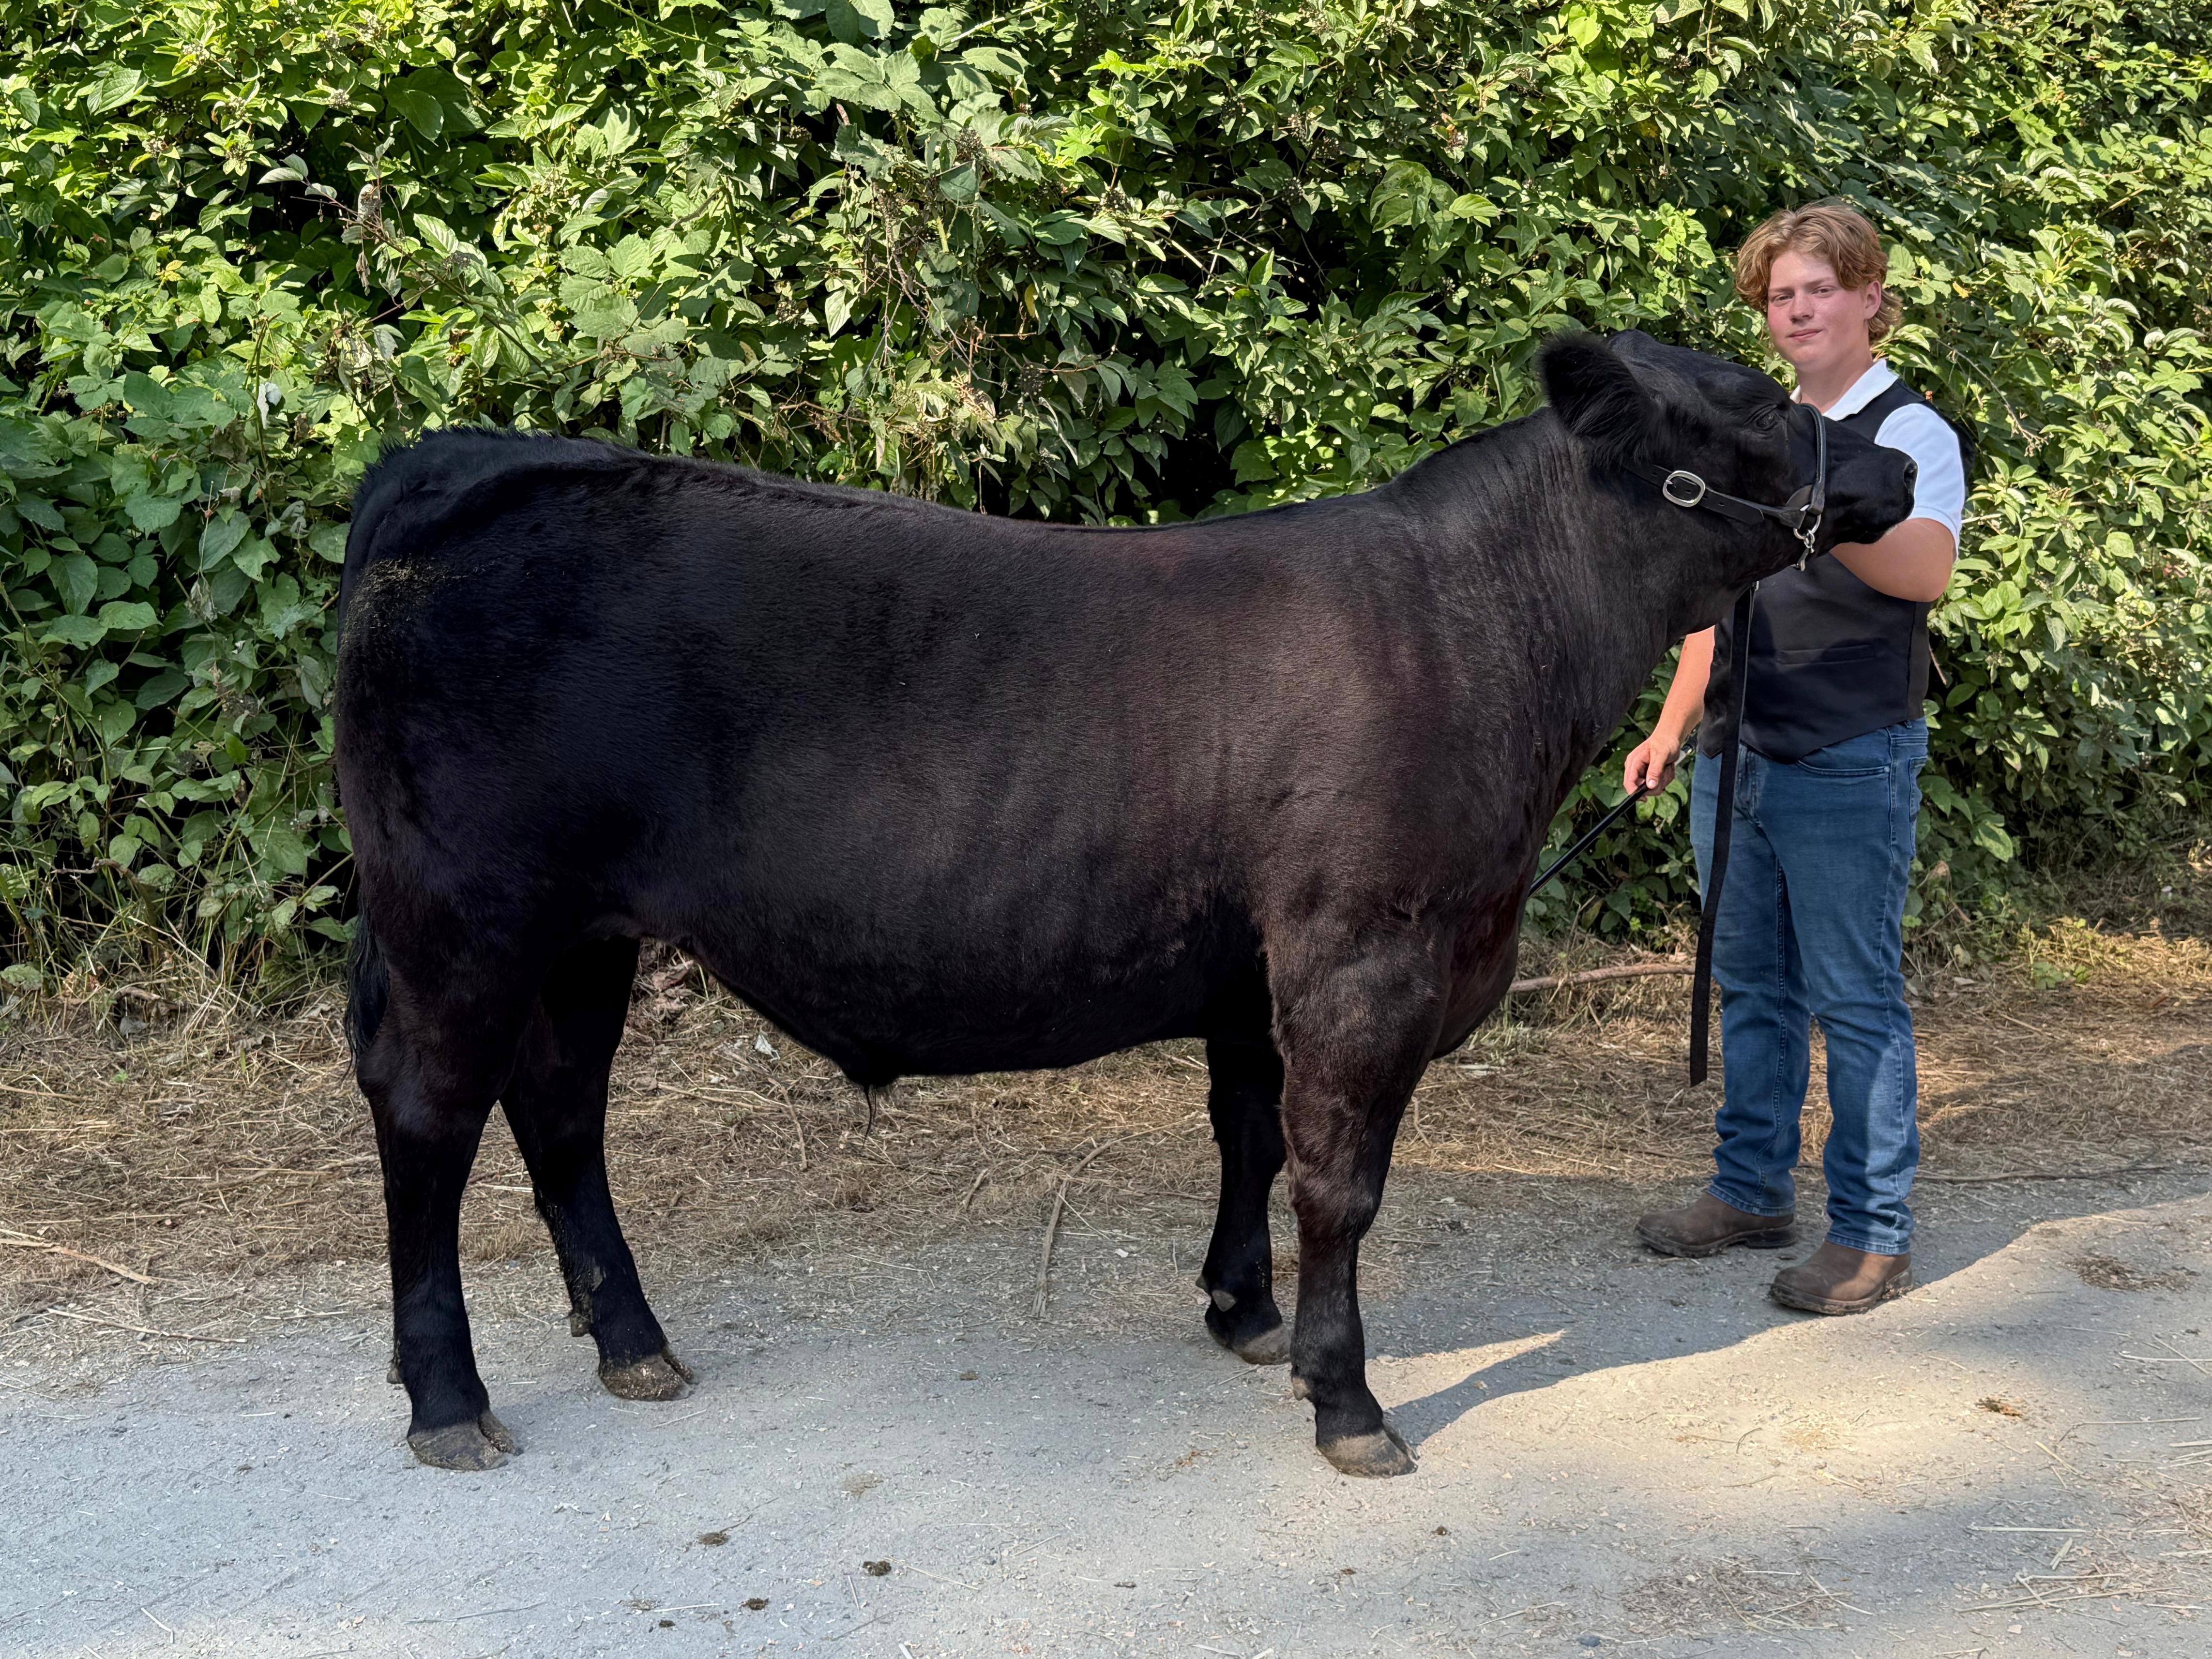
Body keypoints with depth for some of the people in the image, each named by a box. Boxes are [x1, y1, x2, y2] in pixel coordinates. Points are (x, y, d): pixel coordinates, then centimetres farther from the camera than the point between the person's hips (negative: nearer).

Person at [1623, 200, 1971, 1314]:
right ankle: (1751, 1191, 25)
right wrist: (1673, 727, 16)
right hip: (1735, 759, 7)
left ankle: (1873, 1233, 5)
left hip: (1848, 766, -7)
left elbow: (1927, 571, -27)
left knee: (1855, 1000, -3)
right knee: (1750, 985, 14)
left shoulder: (1909, 433, -6)